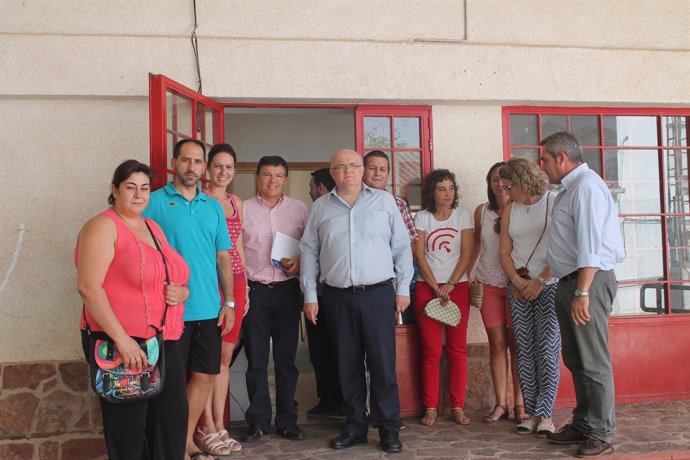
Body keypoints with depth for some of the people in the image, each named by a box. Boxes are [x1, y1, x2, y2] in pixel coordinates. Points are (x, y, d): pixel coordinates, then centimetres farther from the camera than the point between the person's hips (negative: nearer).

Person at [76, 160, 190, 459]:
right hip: (123, 344, -7)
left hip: (165, 343, 7)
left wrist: (180, 292, 0)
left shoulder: (152, 227, 16)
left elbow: (176, 280, 25)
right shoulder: (104, 226, -8)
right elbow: (88, 286, -19)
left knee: (173, 422, 9)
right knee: (128, 428, 2)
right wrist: (121, 338, -24)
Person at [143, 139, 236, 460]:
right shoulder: (155, 202, -3)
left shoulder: (214, 206, 11)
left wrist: (229, 303, 7)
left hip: (209, 310, 5)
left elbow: (223, 257, 12)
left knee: (204, 376, 10)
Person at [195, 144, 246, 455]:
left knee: (226, 355, 9)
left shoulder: (236, 202, 15)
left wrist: (244, 287, 16)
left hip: (235, 282, 6)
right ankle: (207, 429, 10)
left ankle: (219, 425, 18)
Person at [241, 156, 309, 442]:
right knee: (256, 359, 6)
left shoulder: (299, 209, 6)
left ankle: (286, 420, 18)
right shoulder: (243, 209, 3)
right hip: (254, 290, 0)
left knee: (286, 359, 7)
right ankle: (258, 420, 18)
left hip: (288, 289, 1)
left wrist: (300, 262, -11)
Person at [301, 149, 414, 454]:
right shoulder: (320, 208, 9)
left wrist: (403, 288, 2)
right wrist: (310, 296, 4)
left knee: (383, 363, 0)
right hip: (337, 297, 2)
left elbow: (401, 248, 6)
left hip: (378, 294, -1)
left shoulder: (384, 202, 5)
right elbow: (309, 252, 9)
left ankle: (389, 428, 11)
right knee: (347, 365, 9)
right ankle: (355, 426, 21)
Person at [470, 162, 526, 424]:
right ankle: (500, 403, 8)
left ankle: (519, 404, 6)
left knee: (517, 344, -1)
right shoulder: (482, 211, 7)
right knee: (497, 344, 3)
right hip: (488, 283, 2)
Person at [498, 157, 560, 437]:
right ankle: (531, 413, 9)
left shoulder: (555, 204, -4)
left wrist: (540, 281, -13)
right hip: (519, 287, 4)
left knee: (547, 351, -7)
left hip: (549, 286, -4)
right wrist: (516, 280, -5)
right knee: (524, 352, 3)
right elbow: (504, 252, 11)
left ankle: (545, 414, -1)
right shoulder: (510, 210, 11)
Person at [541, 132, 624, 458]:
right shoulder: (570, 189, 16)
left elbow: (590, 245, -22)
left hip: (590, 282, -10)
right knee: (575, 361, 15)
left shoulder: (586, 186, -14)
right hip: (569, 283, 10)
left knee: (593, 363, -3)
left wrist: (582, 293, -25)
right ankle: (582, 425, 26)